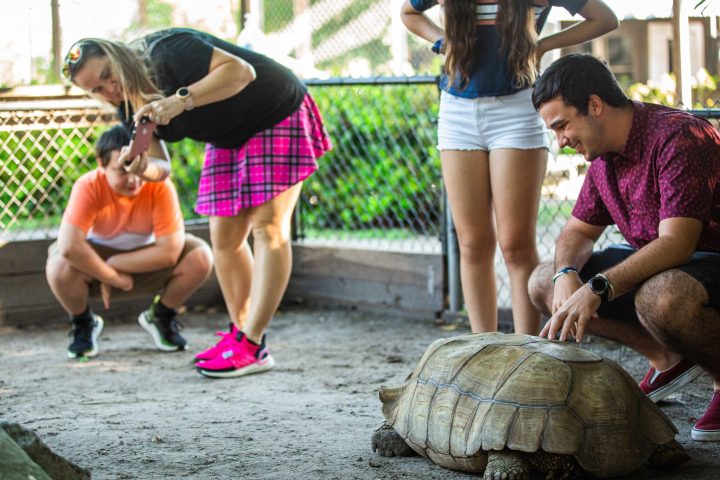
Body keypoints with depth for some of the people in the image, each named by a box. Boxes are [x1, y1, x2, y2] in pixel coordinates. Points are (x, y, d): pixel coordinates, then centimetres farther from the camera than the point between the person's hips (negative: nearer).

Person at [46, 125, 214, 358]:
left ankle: (161, 317, 6)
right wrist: (114, 278, -31)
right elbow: (69, 246, -39)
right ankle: (83, 324, 1)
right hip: (97, 260, -1)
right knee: (60, 267, -34)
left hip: (147, 261, 1)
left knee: (201, 257, -25)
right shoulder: (89, 187, -28)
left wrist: (113, 263, -27)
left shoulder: (161, 186, -26)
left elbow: (169, 251, -29)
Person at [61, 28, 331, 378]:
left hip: (276, 116, -9)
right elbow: (161, 166, -4)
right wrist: (142, 168, -28)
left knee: (267, 227, -15)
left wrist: (182, 99, -44)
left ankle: (251, 345, -19)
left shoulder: (166, 52, -28)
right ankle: (239, 333, 11)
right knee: (224, 237, 4)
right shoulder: (130, 106, -3)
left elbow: (241, 70, -36)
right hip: (228, 139, 9)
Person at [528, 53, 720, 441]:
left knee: (660, 296, -42)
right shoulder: (605, 157, 5)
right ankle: (669, 359, 2)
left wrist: (597, 288, -41)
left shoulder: (677, 137, -24)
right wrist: (567, 274, -13)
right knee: (543, 282, 2)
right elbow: (578, 230, 12)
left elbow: (675, 244, -32)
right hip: (655, 265, 9)